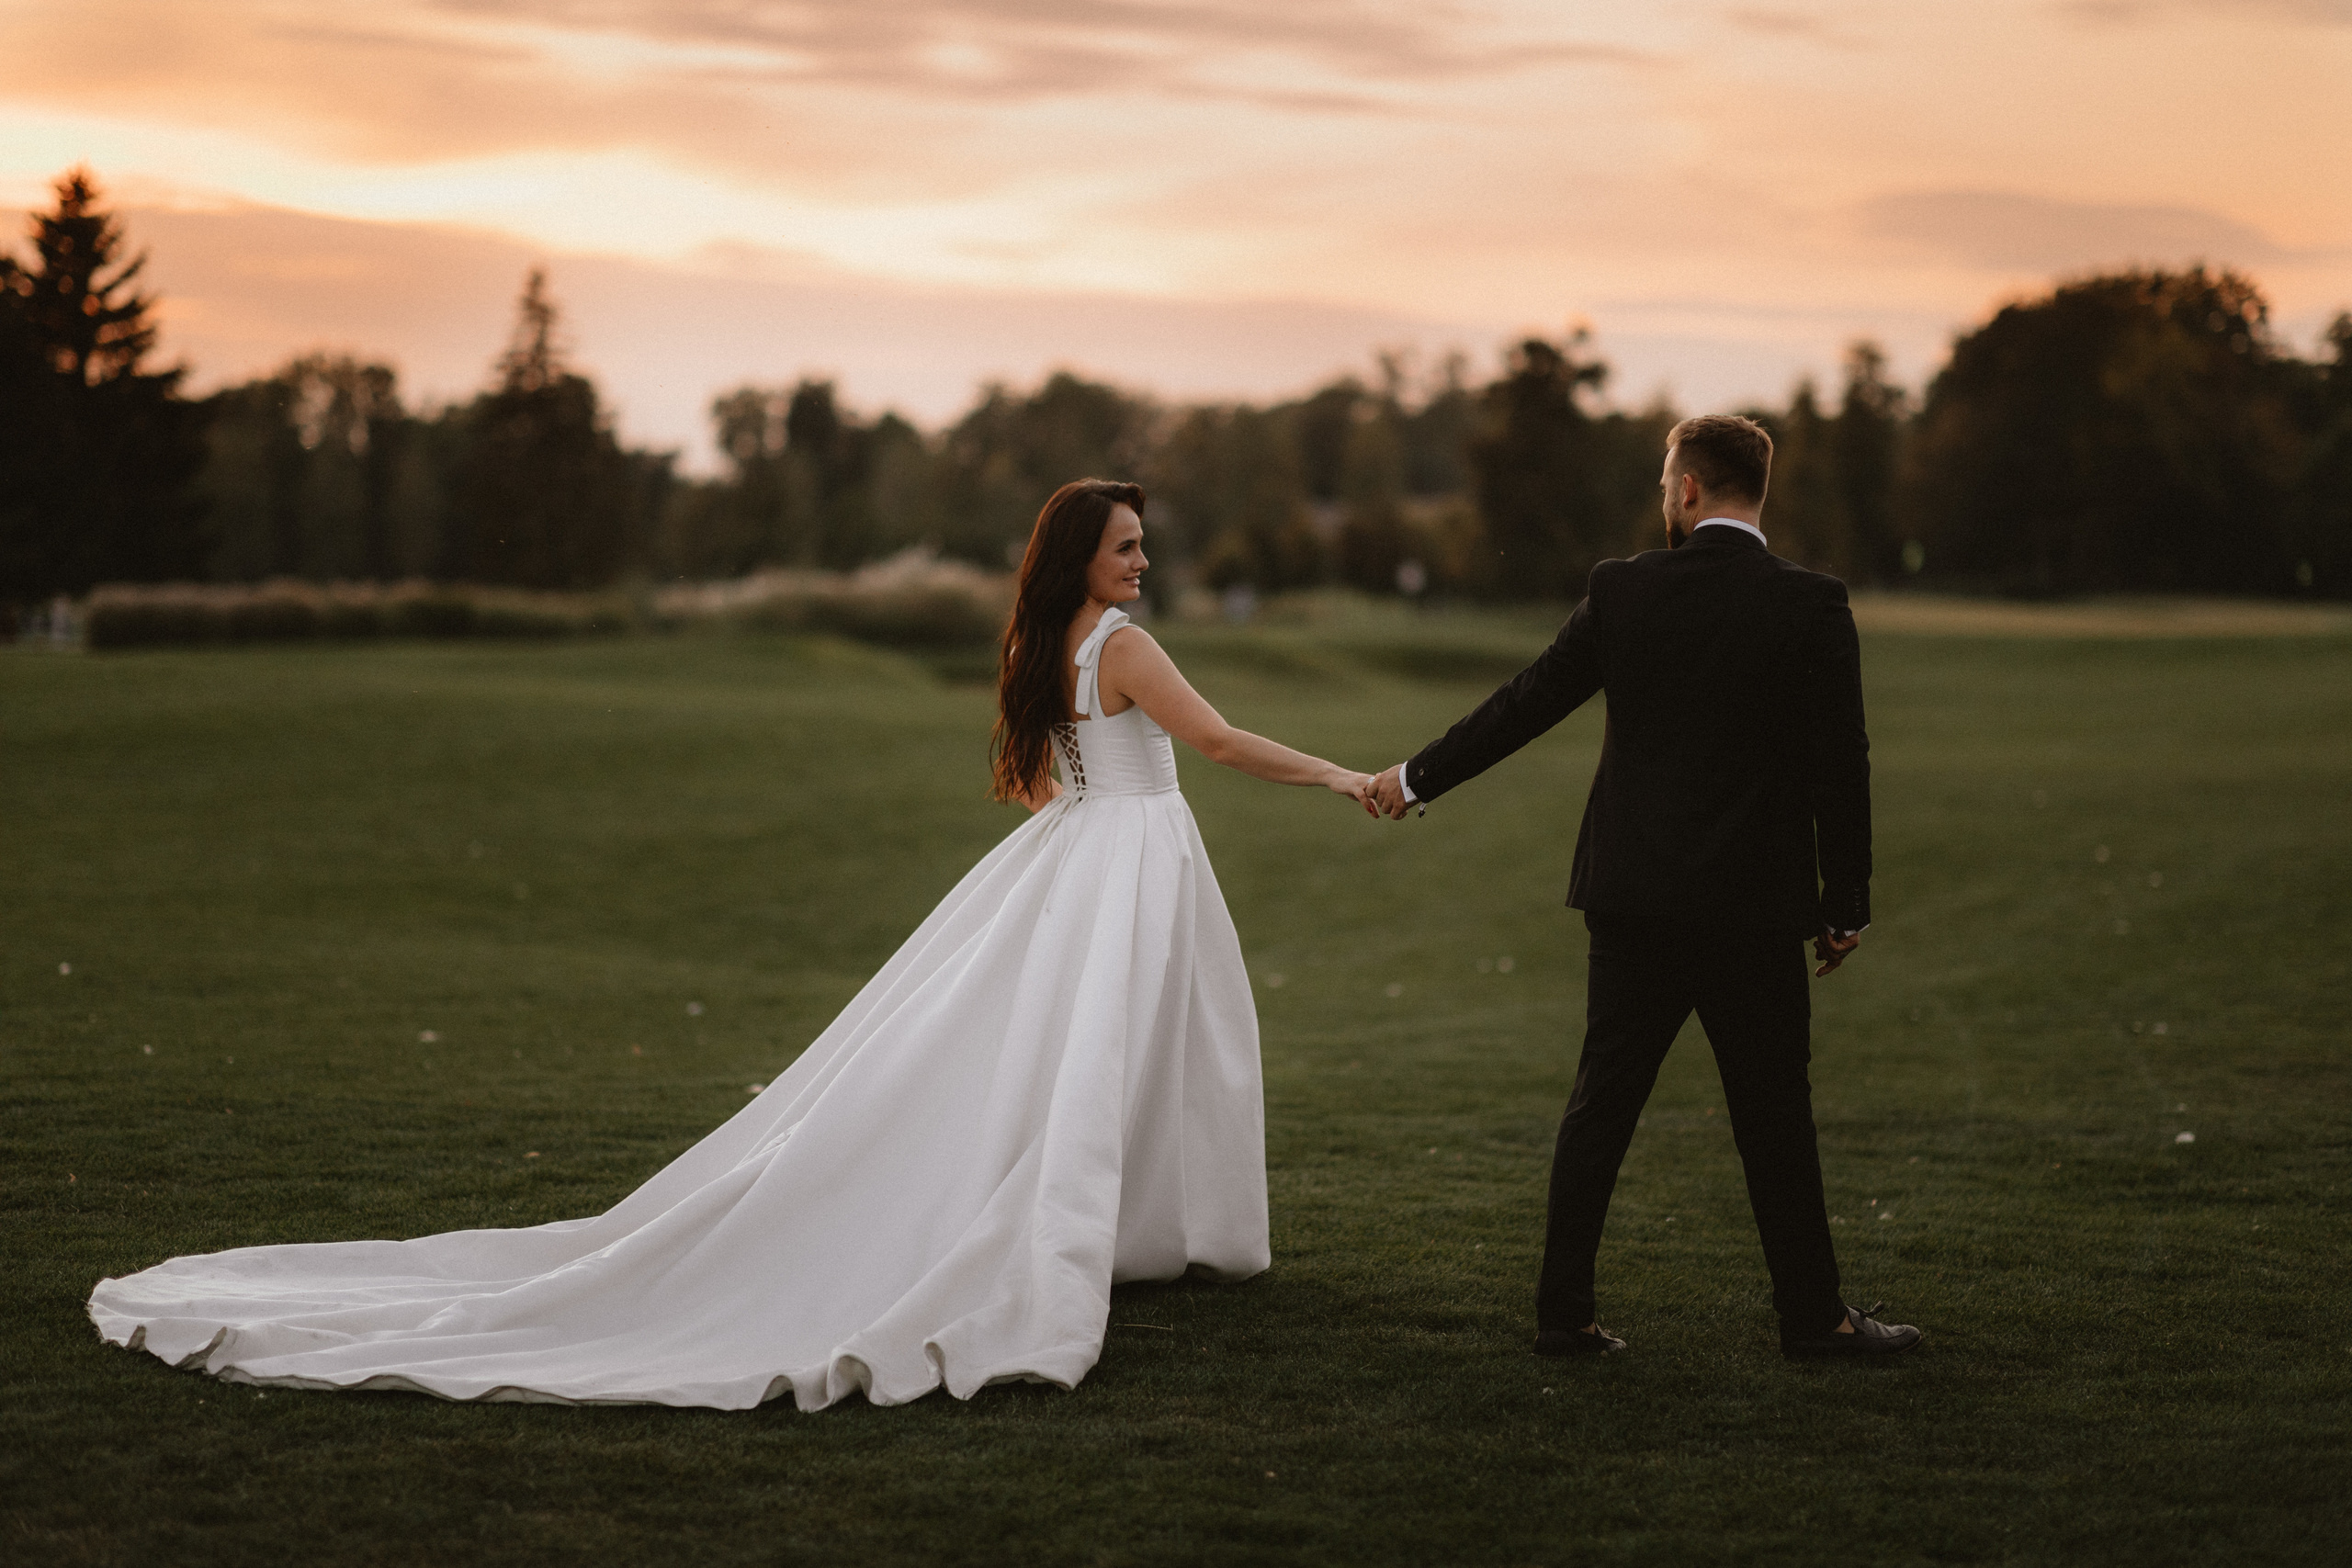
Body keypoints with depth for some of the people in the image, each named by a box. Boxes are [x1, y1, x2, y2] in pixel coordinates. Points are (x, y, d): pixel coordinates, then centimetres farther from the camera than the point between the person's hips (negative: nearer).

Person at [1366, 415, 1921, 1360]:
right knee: (1774, 1118, 7)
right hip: (1754, 909, -2)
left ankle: (1564, 1313, 12)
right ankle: (1813, 1316, 15)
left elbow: (1525, 704, 6)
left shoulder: (1623, 590, -1)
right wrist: (1846, 904, 3)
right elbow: (1840, 765, -7)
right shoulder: (1812, 606, -8)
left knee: (1600, 1107, 9)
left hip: (1633, 900, 2)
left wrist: (1417, 778, 19)